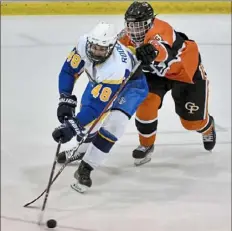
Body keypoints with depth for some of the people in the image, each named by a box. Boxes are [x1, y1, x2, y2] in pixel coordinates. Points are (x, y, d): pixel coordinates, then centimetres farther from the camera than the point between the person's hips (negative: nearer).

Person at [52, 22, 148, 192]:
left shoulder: (116, 67, -46)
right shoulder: (84, 43, -30)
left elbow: (98, 104, -45)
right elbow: (69, 71, -15)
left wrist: (72, 128, -47)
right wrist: (66, 100, -22)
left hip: (130, 84, -6)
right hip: (100, 81, 6)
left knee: (114, 122, -25)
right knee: (87, 111, 5)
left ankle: (85, 168, -16)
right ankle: (83, 149, 38)